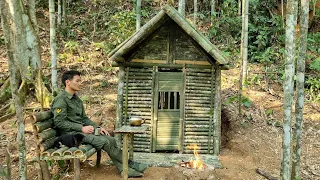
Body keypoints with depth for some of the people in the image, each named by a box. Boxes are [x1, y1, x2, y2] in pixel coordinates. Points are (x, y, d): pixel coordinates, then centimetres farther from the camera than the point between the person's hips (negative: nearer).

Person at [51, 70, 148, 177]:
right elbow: (59, 122, -18)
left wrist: (97, 127, 4)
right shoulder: (61, 100, -11)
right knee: (105, 142, -22)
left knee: (111, 139, -11)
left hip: (81, 130, 9)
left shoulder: (76, 99, 17)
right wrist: (81, 128, -20)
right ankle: (130, 164, -7)